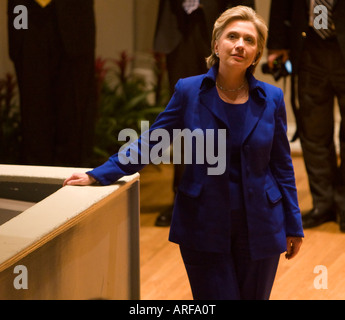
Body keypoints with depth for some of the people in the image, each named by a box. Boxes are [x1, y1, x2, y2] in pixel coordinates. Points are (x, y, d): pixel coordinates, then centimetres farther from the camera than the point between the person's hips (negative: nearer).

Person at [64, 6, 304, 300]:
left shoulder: (271, 99, -1)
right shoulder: (189, 91, -4)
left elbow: (282, 165, 6)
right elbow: (149, 143, 1)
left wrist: (293, 226, 7)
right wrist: (97, 176, -4)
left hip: (259, 229, 2)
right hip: (204, 229, -1)